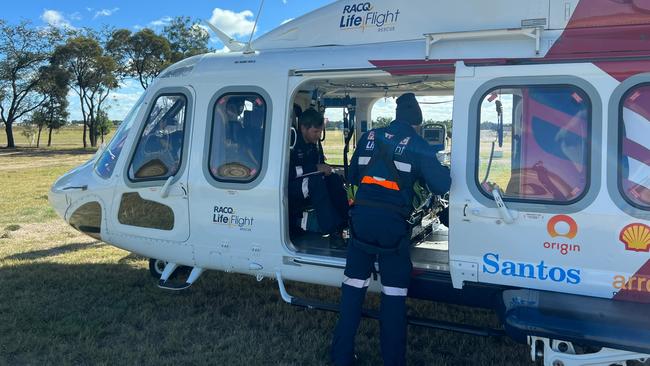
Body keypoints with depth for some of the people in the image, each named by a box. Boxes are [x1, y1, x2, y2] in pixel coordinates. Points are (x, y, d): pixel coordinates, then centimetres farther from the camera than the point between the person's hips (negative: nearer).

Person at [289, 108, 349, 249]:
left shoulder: (315, 142, 5)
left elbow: (320, 163, 16)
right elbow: (286, 171, -29)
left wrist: (326, 169, -8)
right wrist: (316, 168, -26)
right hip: (288, 189, -7)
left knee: (335, 179, -14)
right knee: (314, 180, -33)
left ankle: (344, 225, -19)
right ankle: (333, 232, -36)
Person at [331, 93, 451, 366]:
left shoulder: (370, 137, 13)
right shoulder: (418, 145, 2)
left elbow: (353, 176, 19)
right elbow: (441, 185, -1)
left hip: (361, 216, 4)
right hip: (392, 222, -3)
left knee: (354, 285, 13)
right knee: (394, 292, 7)